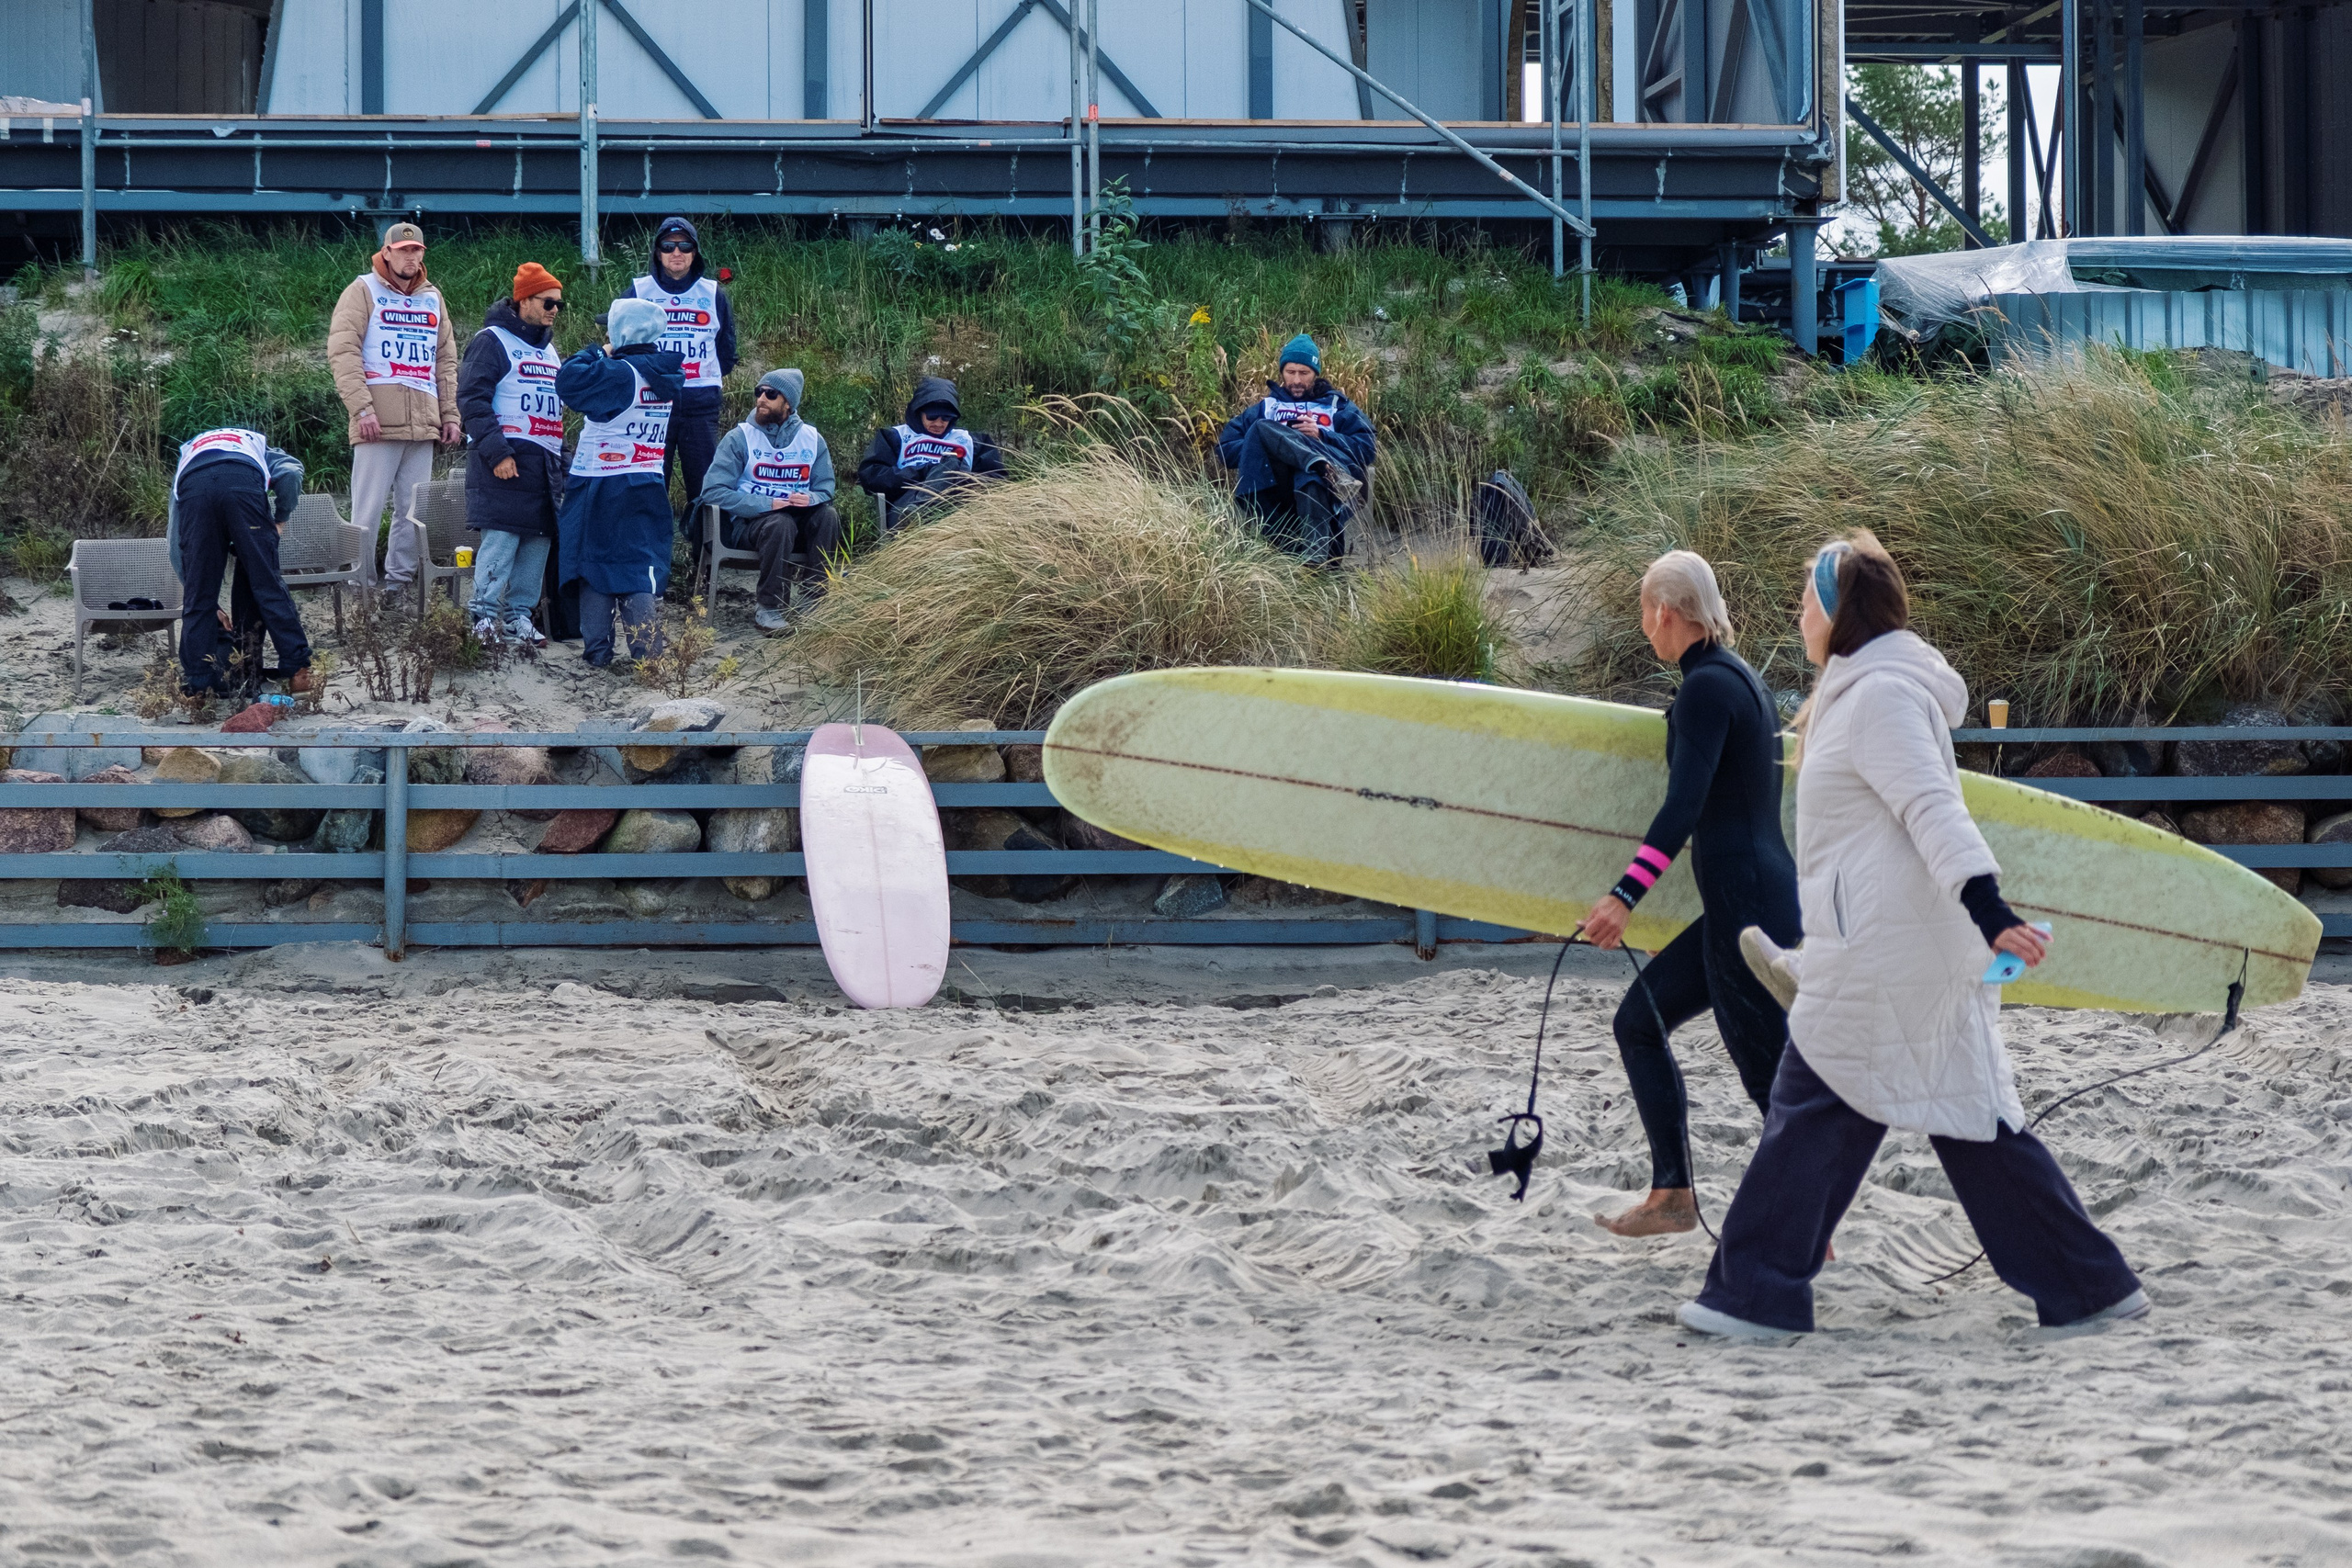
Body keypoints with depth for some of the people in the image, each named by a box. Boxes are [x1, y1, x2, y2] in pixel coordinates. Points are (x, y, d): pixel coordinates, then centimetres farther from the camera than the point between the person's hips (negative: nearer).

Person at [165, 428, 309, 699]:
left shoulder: (187, 452, 45)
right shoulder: (261, 448, 41)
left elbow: (174, 546, 37)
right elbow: (290, 472, 10)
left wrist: (210, 606, 36)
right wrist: (280, 519, 23)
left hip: (193, 488, 2)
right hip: (243, 483, -1)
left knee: (197, 596, 10)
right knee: (267, 584, 6)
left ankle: (197, 683, 8)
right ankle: (298, 670, 6)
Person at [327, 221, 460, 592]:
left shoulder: (432, 298, 19)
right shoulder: (364, 291, 2)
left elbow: (446, 361, 23)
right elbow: (343, 352, -7)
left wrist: (450, 415, 14)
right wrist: (362, 408, -16)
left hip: (423, 423, 5)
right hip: (378, 422, -5)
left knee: (413, 512, 4)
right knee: (368, 512, -6)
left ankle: (399, 582, 9)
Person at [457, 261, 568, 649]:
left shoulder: (548, 350, 22)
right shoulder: (493, 340, -4)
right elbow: (472, 398, -12)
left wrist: (563, 463, 22)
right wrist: (497, 452, -19)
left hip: (545, 465, 8)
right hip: (506, 464, -8)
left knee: (537, 543, 5)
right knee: (501, 541, -12)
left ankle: (518, 617, 11)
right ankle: (485, 619, -10)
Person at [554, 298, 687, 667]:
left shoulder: (617, 373, -18)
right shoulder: (664, 375, 4)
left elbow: (569, 381, -24)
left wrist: (598, 352, -10)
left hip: (601, 486, -6)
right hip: (649, 483, 6)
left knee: (594, 563, 6)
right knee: (641, 564, 7)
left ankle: (597, 647, 9)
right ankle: (644, 647, -3)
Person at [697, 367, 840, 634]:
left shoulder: (812, 439, 8)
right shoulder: (740, 438, -2)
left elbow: (825, 489, 8)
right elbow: (713, 492, -12)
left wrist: (811, 499, -19)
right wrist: (767, 504, -22)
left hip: (799, 518, 3)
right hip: (749, 522, -3)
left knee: (828, 514, -28)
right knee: (780, 523, -36)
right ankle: (769, 608, -28)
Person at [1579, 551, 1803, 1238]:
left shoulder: (1707, 688, -15)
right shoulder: (1739, 679, 15)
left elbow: (1684, 807, -25)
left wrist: (1625, 895, -31)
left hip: (1746, 903, -10)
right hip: (1744, 903, 10)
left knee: (1767, 1070, -5)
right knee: (1639, 1021, 15)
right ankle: (1672, 1195, 17)